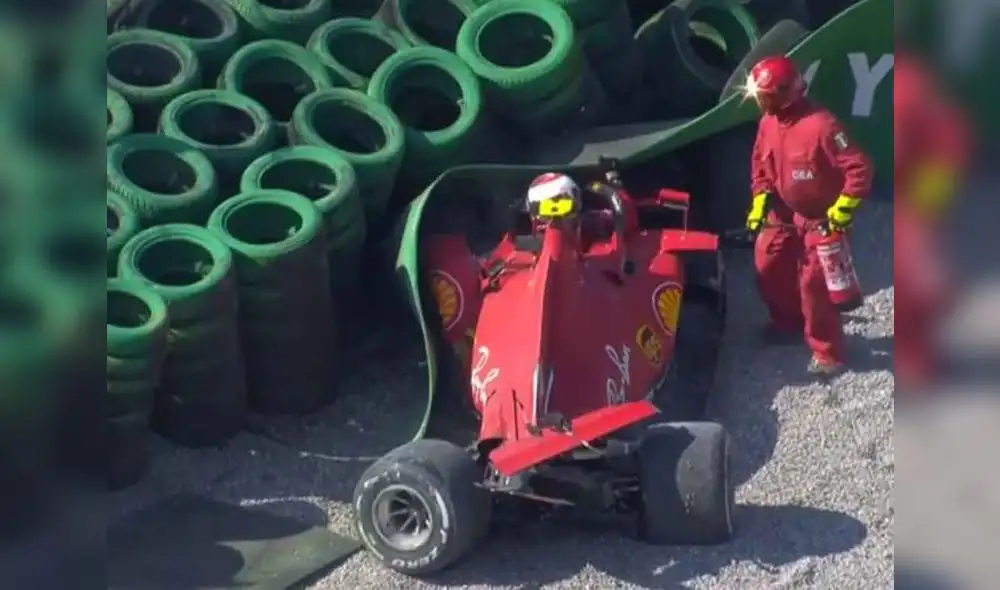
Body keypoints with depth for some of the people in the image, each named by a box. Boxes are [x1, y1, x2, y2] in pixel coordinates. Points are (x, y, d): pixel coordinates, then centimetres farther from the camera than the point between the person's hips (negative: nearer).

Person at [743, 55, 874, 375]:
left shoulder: (821, 125, -31)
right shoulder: (768, 122, -6)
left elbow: (860, 168, -28)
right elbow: (761, 164, 12)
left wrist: (842, 210, -25)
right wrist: (760, 201, 3)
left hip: (821, 218, -8)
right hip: (785, 212, 8)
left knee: (814, 284, -9)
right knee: (768, 266, 12)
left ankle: (828, 352, 8)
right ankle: (788, 320, 38)